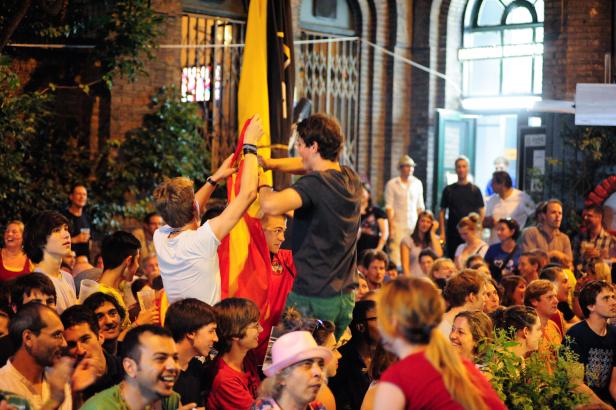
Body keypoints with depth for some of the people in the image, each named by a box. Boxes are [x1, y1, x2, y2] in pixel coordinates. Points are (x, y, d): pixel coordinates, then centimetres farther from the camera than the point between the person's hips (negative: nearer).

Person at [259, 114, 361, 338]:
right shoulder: (351, 179, 7)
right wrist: (270, 164, 14)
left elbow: (271, 206, -33)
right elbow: (307, 165, 25)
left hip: (312, 299, -8)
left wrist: (261, 185, -12)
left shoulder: (315, 183, -18)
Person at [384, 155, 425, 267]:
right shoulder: (392, 184, 0)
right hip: (398, 224, -3)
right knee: (396, 254, -11)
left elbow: (420, 206, 15)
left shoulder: (417, 183, 10)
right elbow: (389, 207, -3)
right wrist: (391, 226, -9)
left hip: (414, 225, 3)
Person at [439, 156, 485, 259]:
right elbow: (442, 212, 8)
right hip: (452, 234, 1)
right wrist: (442, 233, -2)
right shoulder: (448, 190, 8)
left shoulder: (475, 190, 6)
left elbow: (481, 213, 5)